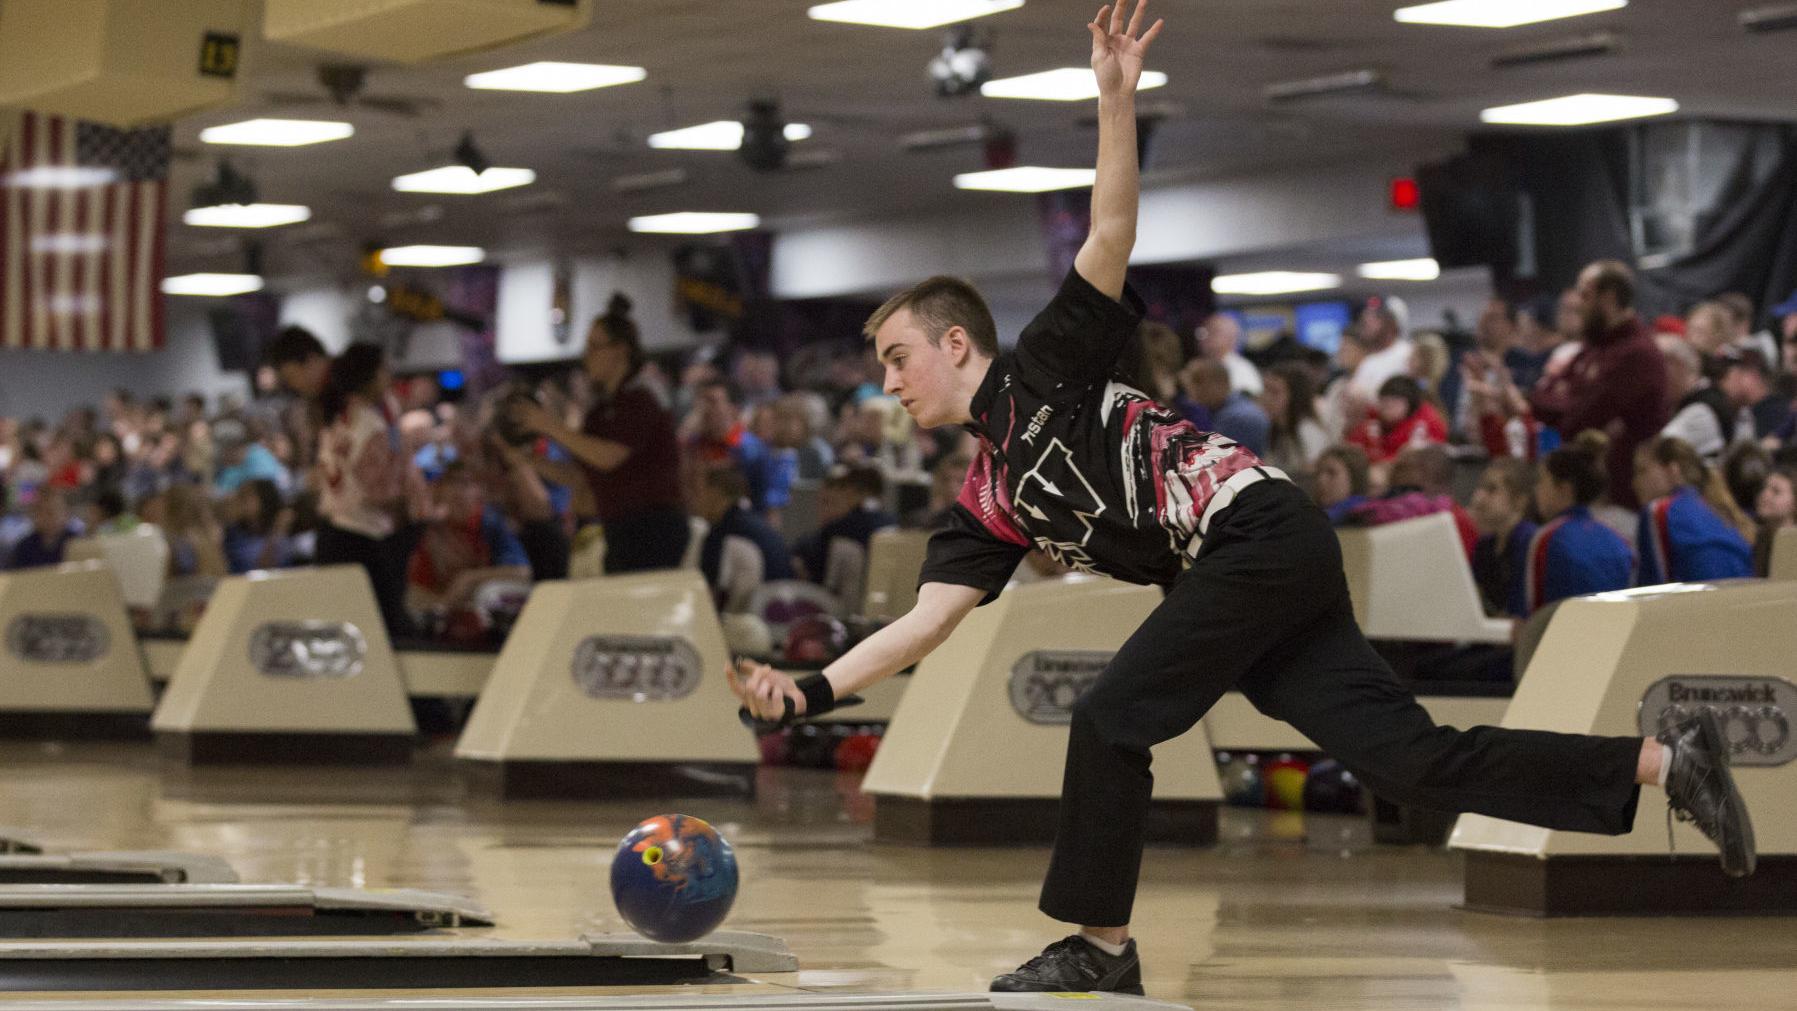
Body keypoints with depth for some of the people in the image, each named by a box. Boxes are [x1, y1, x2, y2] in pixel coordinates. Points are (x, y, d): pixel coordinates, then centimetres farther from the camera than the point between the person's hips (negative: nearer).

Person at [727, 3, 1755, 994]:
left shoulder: (1047, 369, -1)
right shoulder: (990, 502, 19)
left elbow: (1112, 235, -10)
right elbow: (926, 622, 14)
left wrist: (1116, 99, -22)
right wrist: (813, 689, 4)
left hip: (1262, 532, -8)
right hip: (1236, 579, 8)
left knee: (1112, 719, -11)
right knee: (1415, 757, -1)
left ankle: (1101, 947, -1)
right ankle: (1667, 761, 1)